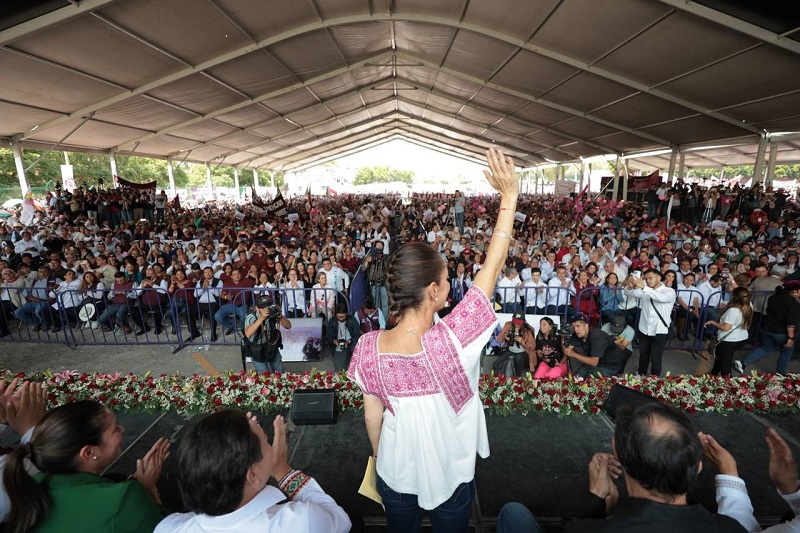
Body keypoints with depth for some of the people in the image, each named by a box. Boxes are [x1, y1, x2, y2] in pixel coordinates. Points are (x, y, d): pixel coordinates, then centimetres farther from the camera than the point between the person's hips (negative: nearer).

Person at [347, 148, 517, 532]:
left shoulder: (369, 347, -25)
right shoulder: (451, 341, -35)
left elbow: (372, 415, -9)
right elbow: (491, 268, -28)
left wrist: (380, 459, 11)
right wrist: (509, 197, -21)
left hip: (395, 473, 2)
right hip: (450, 473, -2)